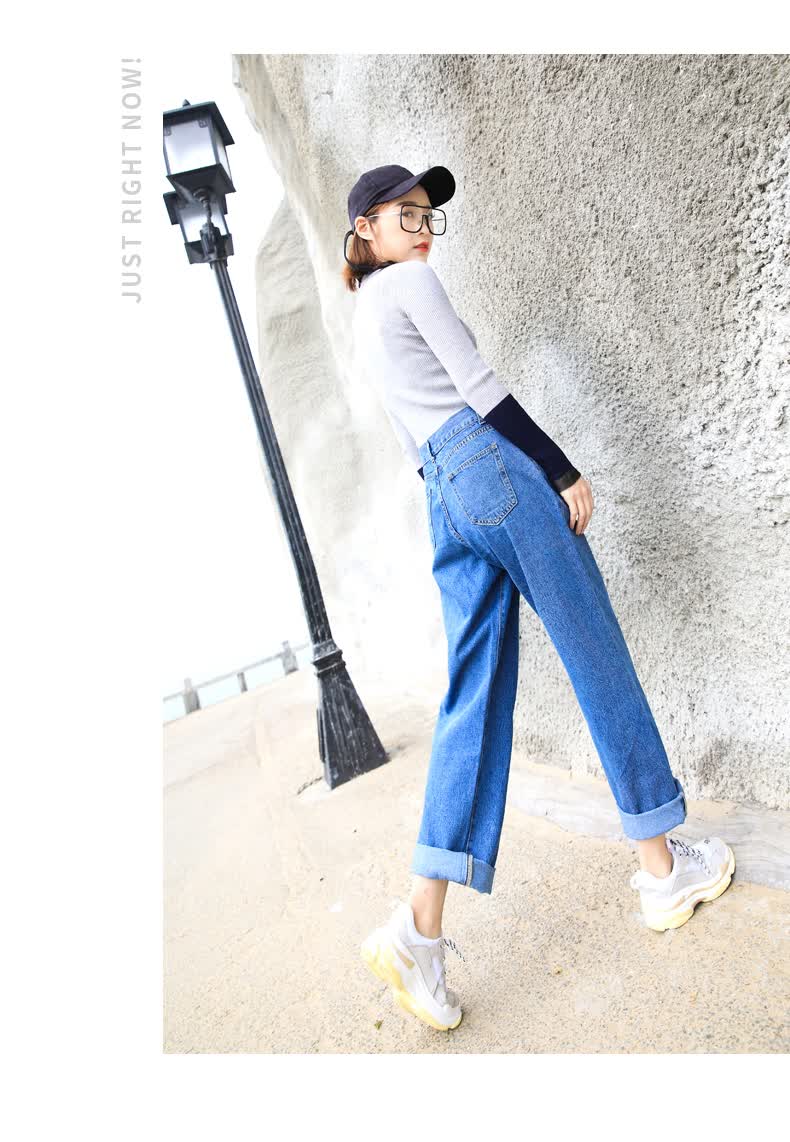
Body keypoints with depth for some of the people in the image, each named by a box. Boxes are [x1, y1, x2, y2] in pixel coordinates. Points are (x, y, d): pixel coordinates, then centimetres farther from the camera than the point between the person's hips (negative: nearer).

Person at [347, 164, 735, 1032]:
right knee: (598, 657, 0)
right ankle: (663, 866, 14)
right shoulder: (412, 282, 6)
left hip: (442, 498, 8)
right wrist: (564, 470, -6)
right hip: (495, 468, -8)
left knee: (472, 698, 0)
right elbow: (479, 389, -7)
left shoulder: (360, 326, 30)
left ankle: (421, 926, -3)